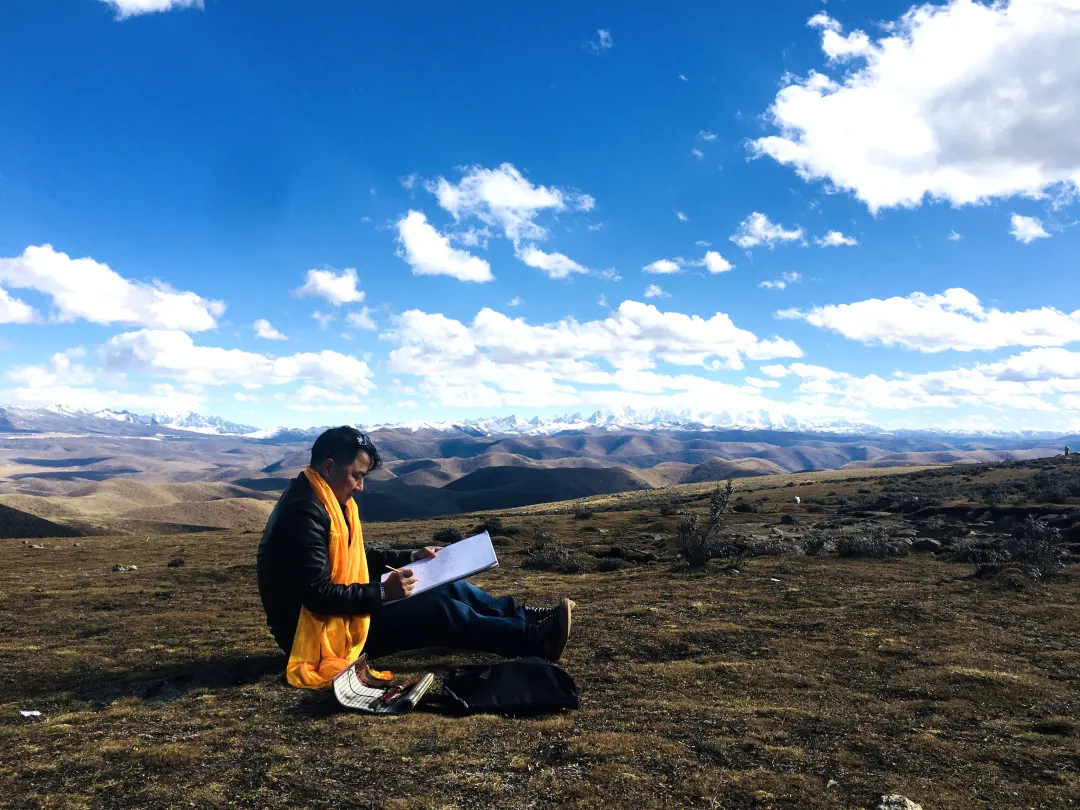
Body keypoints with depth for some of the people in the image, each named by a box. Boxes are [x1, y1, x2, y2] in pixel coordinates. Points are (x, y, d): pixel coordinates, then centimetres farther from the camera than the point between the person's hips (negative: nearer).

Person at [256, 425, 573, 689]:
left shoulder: (327, 500, 7)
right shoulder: (305, 513, -25)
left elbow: (356, 558, 17)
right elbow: (319, 596, -27)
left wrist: (412, 557, 9)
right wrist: (383, 592, -23)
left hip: (343, 609, 10)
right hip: (320, 632, -10)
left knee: (446, 587, 5)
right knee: (438, 609, -16)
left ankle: (522, 616, 13)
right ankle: (534, 639, -9)